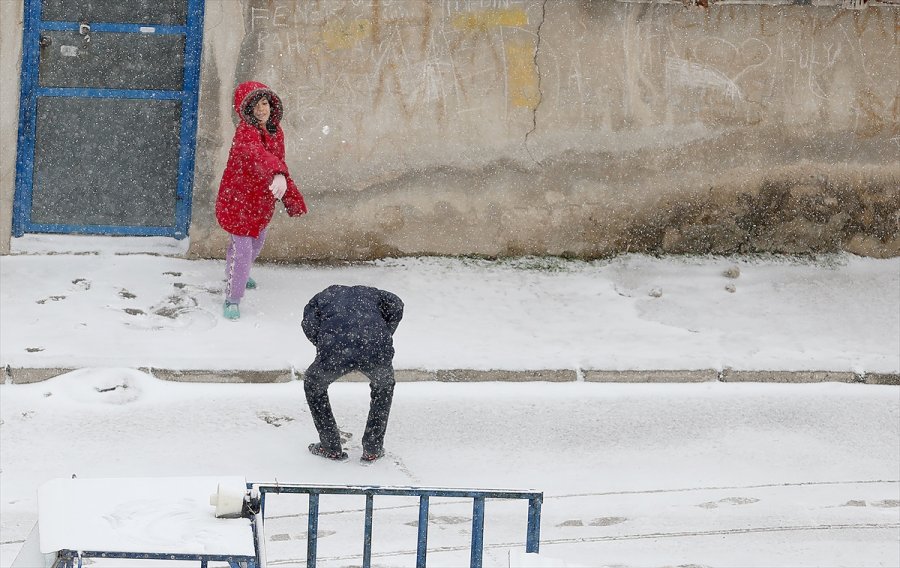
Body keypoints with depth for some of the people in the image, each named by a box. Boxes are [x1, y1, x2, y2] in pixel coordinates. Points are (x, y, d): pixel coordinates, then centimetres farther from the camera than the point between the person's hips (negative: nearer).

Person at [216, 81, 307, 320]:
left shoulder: (275, 131, 0)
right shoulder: (245, 132, -29)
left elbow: (279, 160, 15)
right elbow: (258, 154, -50)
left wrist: (293, 198, 19)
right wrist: (277, 174, -69)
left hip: (262, 200, 9)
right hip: (238, 199, -9)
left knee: (256, 242, 28)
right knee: (242, 247, -5)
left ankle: (237, 273, 57)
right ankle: (233, 299, 12)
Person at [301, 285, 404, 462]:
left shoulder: (322, 296, 32)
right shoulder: (369, 292, 36)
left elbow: (309, 324, 10)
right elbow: (395, 305, 15)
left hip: (335, 349, -1)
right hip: (376, 350, 1)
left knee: (313, 385, 32)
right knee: (384, 386, 36)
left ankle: (331, 448, 34)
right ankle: (372, 449, 33)